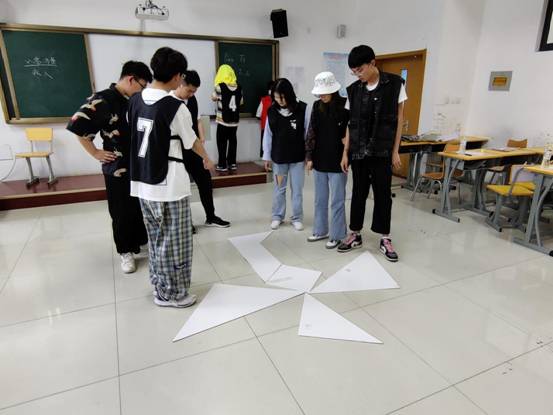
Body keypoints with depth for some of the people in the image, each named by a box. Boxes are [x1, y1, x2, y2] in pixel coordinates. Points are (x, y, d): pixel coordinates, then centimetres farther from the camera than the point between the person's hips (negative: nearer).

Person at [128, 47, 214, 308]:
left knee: (157, 238, 20)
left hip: (142, 182, 7)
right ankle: (170, 294, 20)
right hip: (169, 185, -7)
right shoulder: (175, 107, -15)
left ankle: (160, 285, 33)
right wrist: (207, 159, 17)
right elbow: (191, 143, -3)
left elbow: (133, 135, 11)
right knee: (174, 241, 7)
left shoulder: (135, 101, 5)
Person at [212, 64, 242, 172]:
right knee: (232, 141, 12)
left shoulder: (220, 86, -11)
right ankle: (232, 163, 17)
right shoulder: (238, 87, 1)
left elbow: (213, 98, 5)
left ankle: (222, 165, 5)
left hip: (223, 120, -4)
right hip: (234, 120, 4)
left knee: (222, 142, 4)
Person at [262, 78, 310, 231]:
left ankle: (297, 218, 22)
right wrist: (267, 156, 5)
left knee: (297, 189, 8)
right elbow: (268, 134, 4)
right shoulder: (272, 111, -2)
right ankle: (277, 216, 28)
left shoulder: (302, 109, -10)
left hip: (297, 157, -2)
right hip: (278, 157, 2)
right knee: (279, 188, 13)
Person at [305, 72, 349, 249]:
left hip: (337, 162, -5)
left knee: (337, 201, 5)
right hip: (319, 161, 5)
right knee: (320, 199, 15)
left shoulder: (345, 106, -10)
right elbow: (311, 133, 7)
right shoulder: (317, 106, 3)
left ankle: (336, 235, 18)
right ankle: (320, 230, 30)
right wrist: (309, 157, 4)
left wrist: (346, 157, -14)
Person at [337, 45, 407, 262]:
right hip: (358, 151, 3)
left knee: (383, 193, 3)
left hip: (382, 150, -2)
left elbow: (399, 118, -1)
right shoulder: (354, 90, 5)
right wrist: (346, 152, 3)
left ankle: (385, 239, 15)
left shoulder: (395, 84, -3)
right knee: (359, 192, 9)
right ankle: (355, 235, 21)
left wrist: (395, 150, -4)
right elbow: (350, 123, 7)